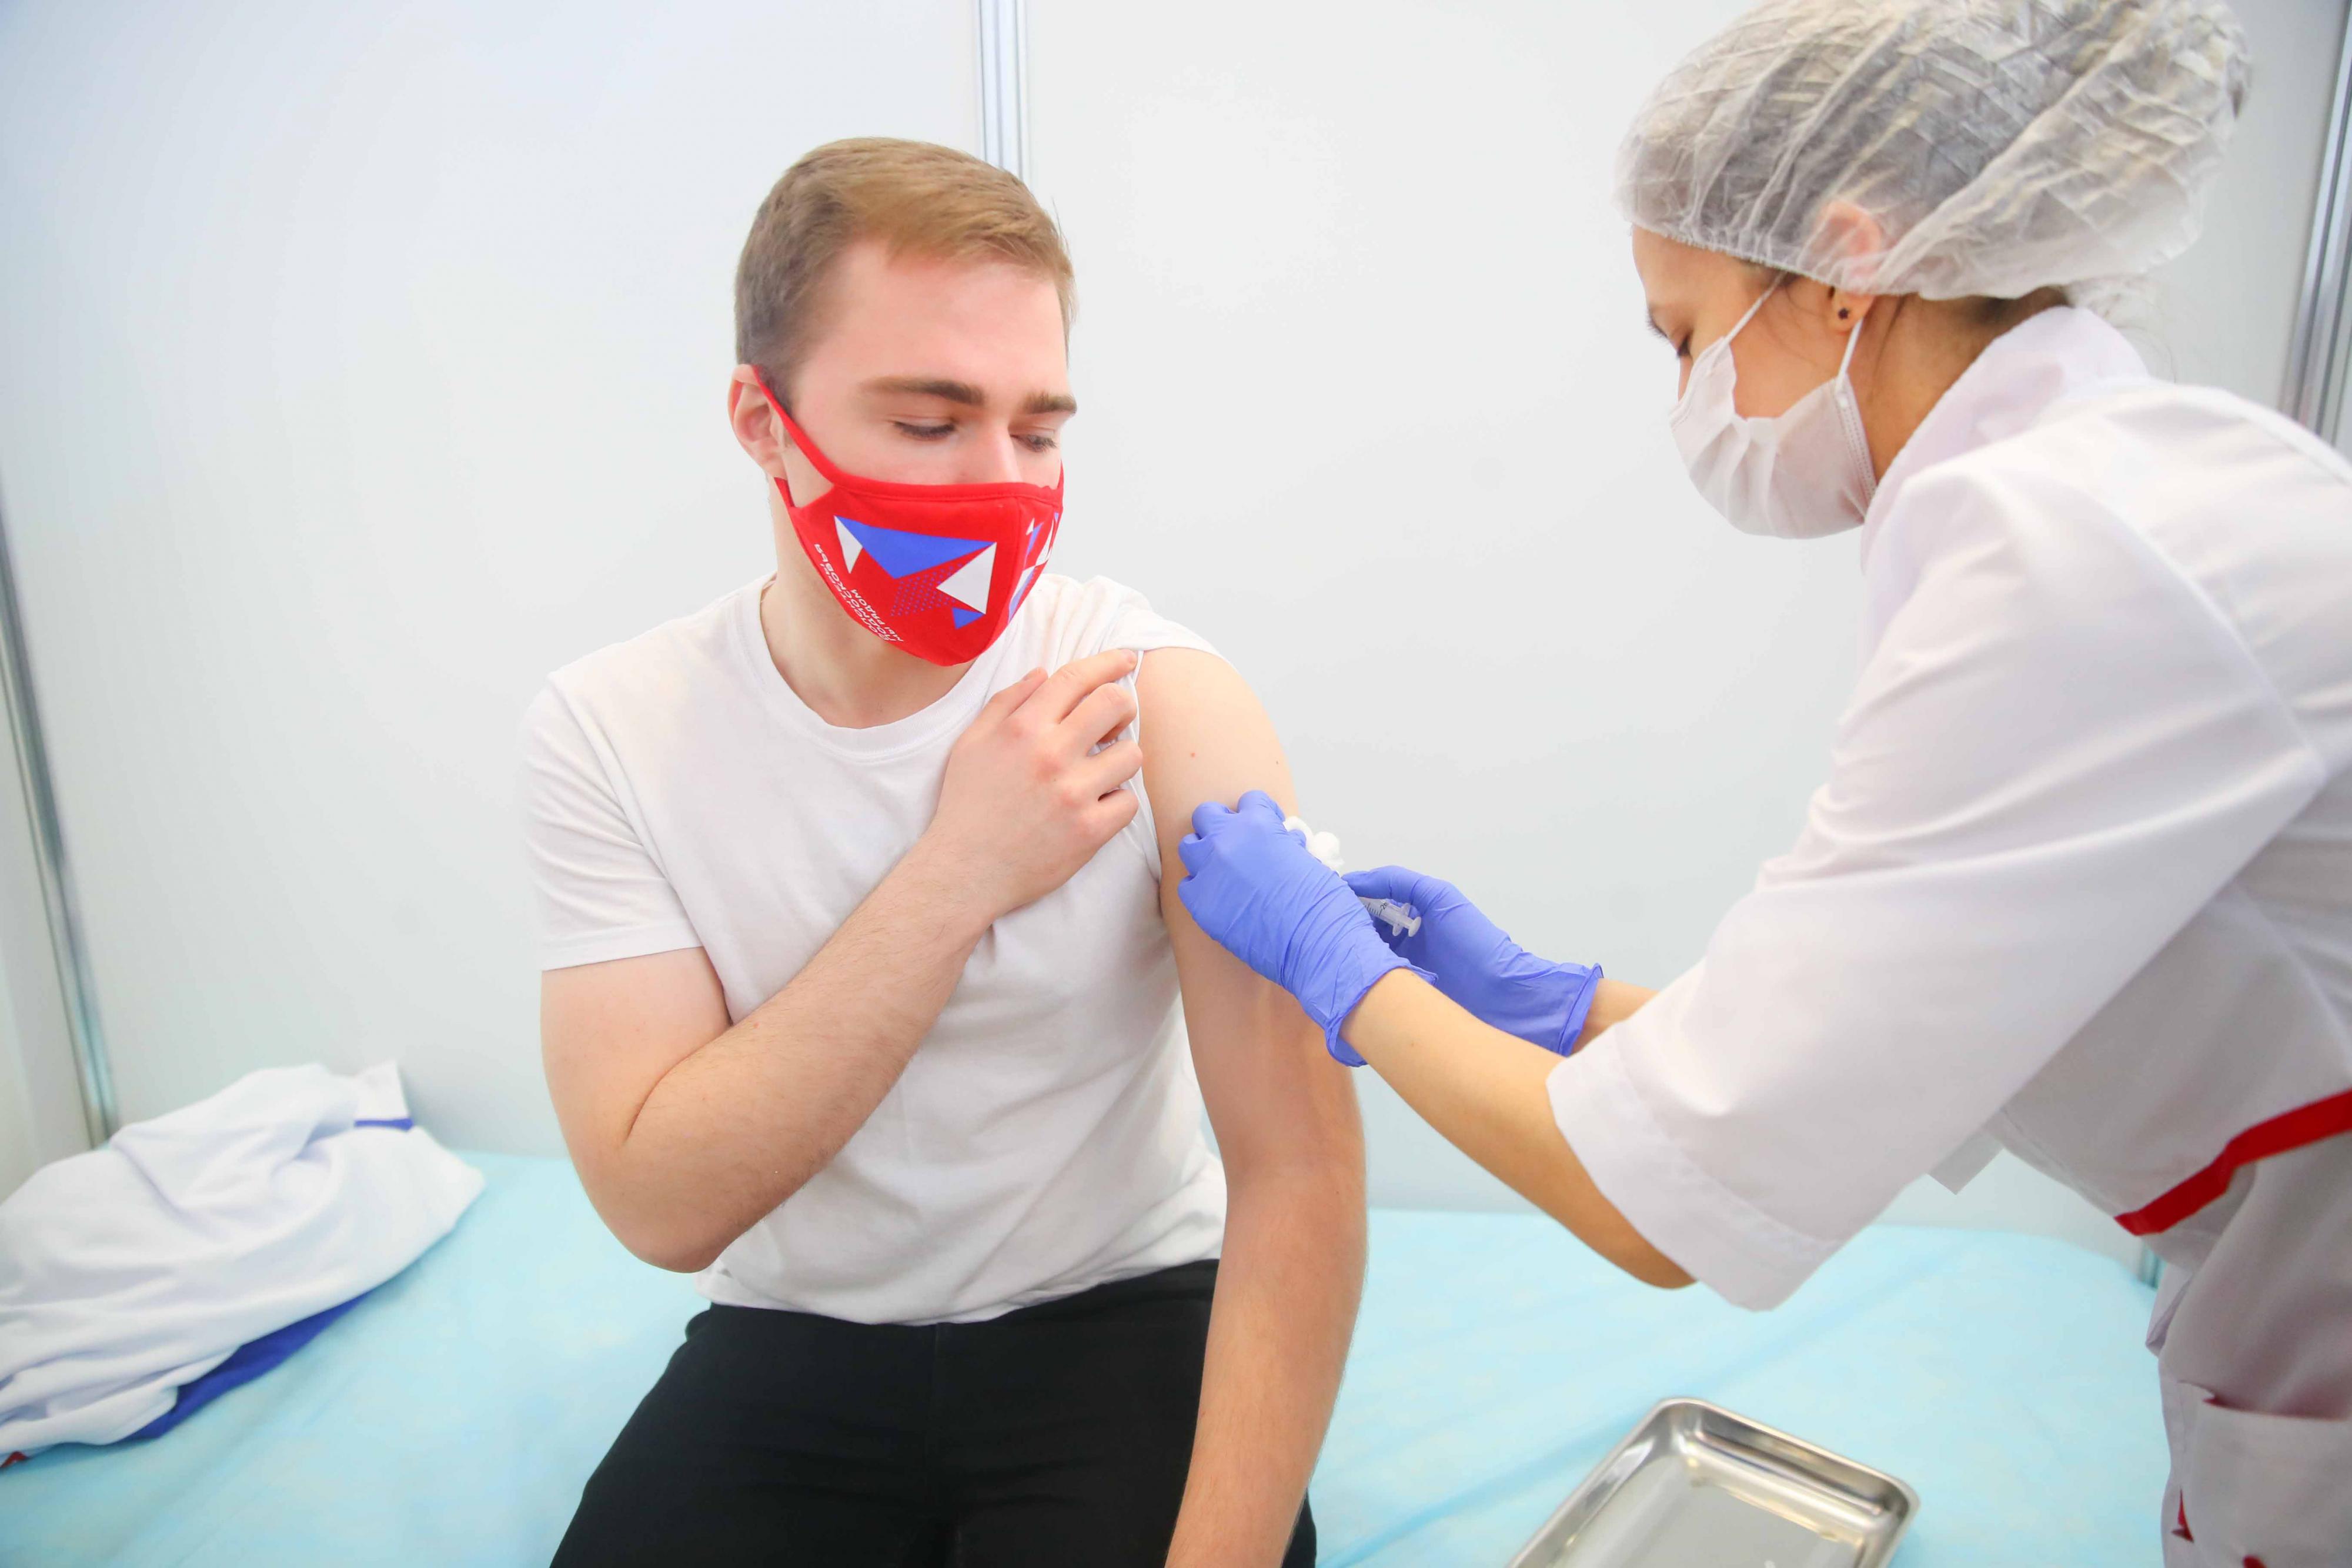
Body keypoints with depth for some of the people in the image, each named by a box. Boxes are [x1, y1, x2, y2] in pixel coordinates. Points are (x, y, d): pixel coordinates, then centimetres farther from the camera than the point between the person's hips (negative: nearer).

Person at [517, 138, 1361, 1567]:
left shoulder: (1165, 700, -18)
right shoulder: (611, 730, -11)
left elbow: (1300, 1173, -19)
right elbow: (666, 1207, -18)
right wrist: (956, 878, -27)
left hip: (1121, 1315, 0)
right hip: (794, 1344, 2)